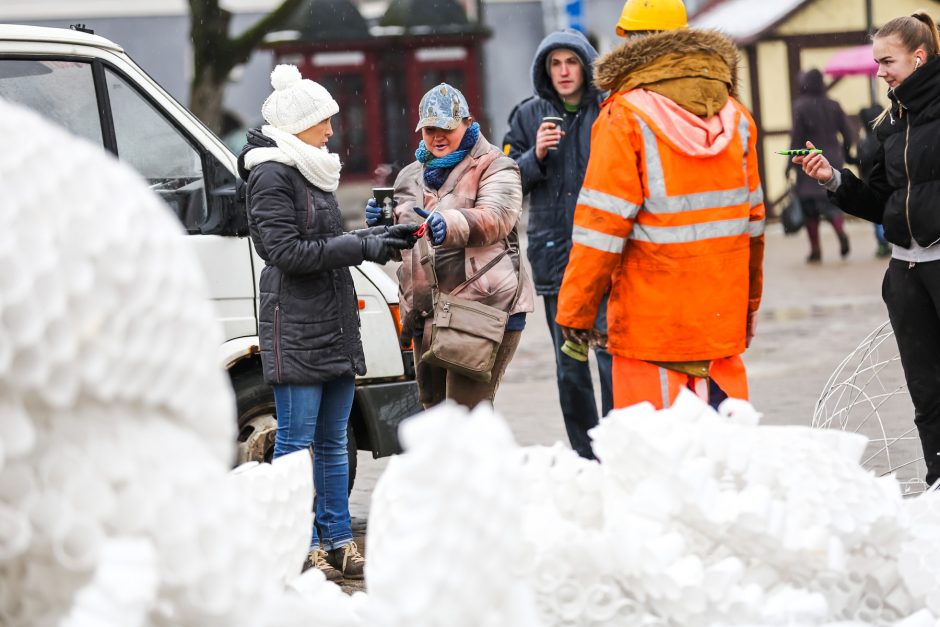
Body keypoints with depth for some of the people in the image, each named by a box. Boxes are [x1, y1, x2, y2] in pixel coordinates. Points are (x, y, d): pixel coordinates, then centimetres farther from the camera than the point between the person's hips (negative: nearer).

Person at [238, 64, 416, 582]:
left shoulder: (312, 172, 17)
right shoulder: (272, 176, -11)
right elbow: (286, 251, -17)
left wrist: (375, 237, 10)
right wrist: (362, 246, -15)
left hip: (335, 324, 9)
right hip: (295, 329, -9)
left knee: (333, 442, 12)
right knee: (296, 444, -4)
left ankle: (338, 544, 18)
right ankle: (299, 551, 0)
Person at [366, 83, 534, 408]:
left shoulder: (493, 166, 1)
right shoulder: (410, 176, 21)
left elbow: (496, 217, -18)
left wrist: (451, 224, -38)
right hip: (427, 315, 7)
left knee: (466, 416, -13)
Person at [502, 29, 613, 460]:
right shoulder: (530, 116, 8)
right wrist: (535, 156, -10)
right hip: (553, 252, 3)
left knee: (611, 349, -12)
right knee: (569, 362, 8)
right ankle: (585, 455, 17)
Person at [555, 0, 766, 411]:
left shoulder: (625, 118, -10)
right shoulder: (734, 116, 9)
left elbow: (603, 223, -13)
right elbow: (751, 217, 15)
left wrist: (575, 310, -7)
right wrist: (750, 304, 24)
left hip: (650, 323, -5)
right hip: (722, 317, 5)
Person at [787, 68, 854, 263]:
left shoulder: (801, 106, -9)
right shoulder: (833, 106, 4)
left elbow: (797, 137, -12)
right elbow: (848, 135, 6)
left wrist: (790, 163, -6)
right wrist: (841, 155, 20)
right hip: (832, 160, 4)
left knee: (810, 206, 6)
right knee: (832, 199, 8)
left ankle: (815, 249, 7)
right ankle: (841, 230, -22)